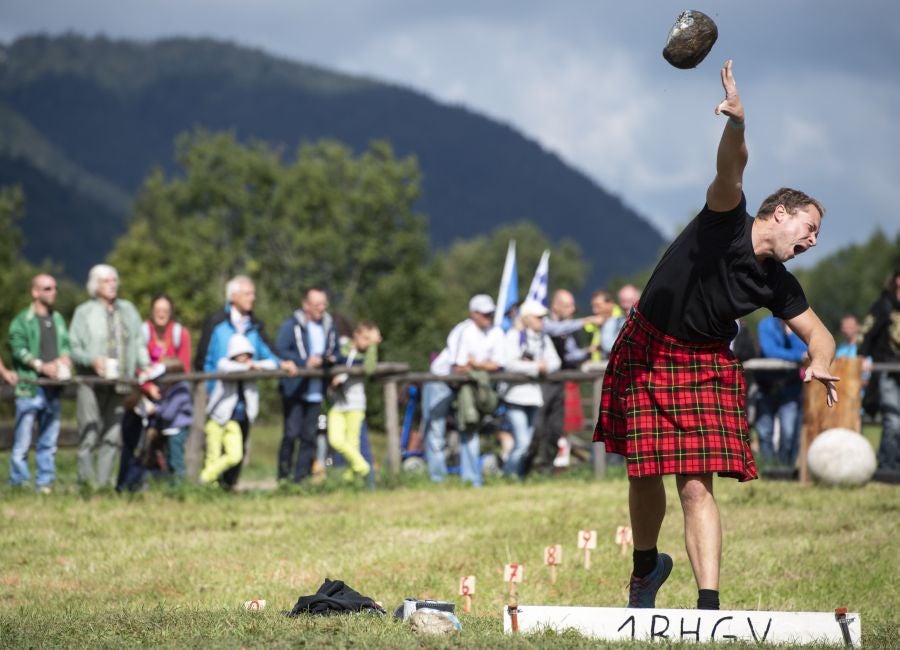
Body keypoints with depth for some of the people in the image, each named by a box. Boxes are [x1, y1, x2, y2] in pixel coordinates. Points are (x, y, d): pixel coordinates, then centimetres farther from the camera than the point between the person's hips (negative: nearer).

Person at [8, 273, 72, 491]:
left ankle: (45, 483, 12)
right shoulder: (22, 321, -1)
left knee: (49, 441, 8)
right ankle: (18, 484, -2)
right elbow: (18, 349, -11)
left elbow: (65, 344, 17)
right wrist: (41, 366, -20)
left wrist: (65, 358, -5)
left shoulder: (58, 319, 18)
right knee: (22, 442, -6)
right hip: (29, 389, -6)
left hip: (53, 390, 6)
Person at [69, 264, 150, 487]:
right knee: (89, 434, -7)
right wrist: (93, 360, -17)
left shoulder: (128, 310, 15)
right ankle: (86, 480, -4)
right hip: (92, 383, -4)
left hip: (120, 383, 4)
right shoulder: (84, 312, 4)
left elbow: (138, 342, 16)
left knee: (113, 435, 2)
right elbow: (74, 348, 0)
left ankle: (104, 481, 7)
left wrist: (144, 364, -1)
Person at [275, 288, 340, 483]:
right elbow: (280, 350, -13)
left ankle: (301, 477, 9)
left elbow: (335, 352, 22)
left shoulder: (329, 326, 13)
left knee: (310, 436, 4)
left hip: (316, 391, 5)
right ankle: (284, 476, 0)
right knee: (291, 433, -8)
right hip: (294, 388, -5)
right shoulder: (292, 324, -5)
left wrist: (331, 359, -2)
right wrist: (305, 362, -19)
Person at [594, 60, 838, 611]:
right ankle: (647, 565, 34)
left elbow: (817, 331, 11)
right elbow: (732, 167, -32)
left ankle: (709, 604, -17)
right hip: (645, 355, -2)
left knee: (697, 486, -13)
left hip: (706, 369, 2)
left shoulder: (778, 284, 0)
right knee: (645, 477, 6)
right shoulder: (727, 222, -13)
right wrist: (737, 122, -52)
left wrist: (821, 364, -13)